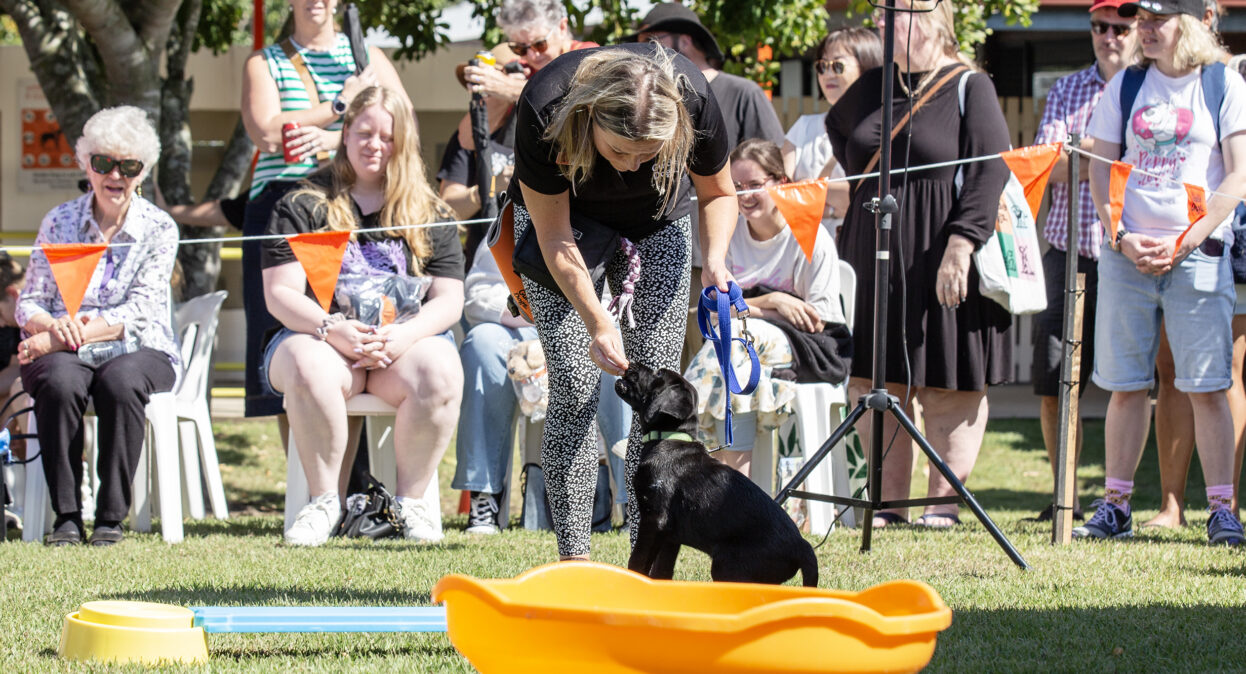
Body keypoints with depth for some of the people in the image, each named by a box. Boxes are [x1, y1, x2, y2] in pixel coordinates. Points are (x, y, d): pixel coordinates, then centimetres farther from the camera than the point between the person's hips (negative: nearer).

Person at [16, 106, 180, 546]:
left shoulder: (159, 229, 2)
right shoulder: (59, 222, 8)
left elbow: (140, 311, -9)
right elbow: (28, 303, 5)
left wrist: (77, 334, -23)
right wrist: (54, 327, -20)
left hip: (139, 351, -1)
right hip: (66, 352, 1)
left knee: (120, 381, -37)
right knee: (60, 381, -35)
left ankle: (112, 515, -29)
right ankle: (66, 515, -28)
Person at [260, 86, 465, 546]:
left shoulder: (431, 214, 13)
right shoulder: (304, 206, 8)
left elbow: (448, 301, 5)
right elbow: (279, 294, -1)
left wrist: (404, 336, -17)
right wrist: (330, 328, -21)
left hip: (407, 340, 1)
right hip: (317, 336, -1)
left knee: (438, 372, -34)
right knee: (310, 369, -38)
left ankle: (412, 498, -16)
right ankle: (324, 500, -23)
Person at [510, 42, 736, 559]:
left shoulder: (693, 100, -33)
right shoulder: (545, 109, -37)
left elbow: (718, 193, -10)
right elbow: (555, 239, -25)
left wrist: (715, 259, -27)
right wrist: (597, 323, -34)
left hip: (656, 222, 2)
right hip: (563, 214, -2)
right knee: (575, 390, -12)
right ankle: (573, 562, -10)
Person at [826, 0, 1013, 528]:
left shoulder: (970, 88, -6)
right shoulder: (872, 87, 12)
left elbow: (991, 170, -14)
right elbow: (837, 125, 35)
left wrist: (960, 246, -22)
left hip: (941, 256, -6)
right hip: (872, 252, 6)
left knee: (947, 384, 0)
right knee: (873, 383, 4)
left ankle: (944, 500, 7)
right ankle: (888, 502, 10)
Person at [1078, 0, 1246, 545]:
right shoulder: (1125, 87, 11)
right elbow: (1101, 171, 11)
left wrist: (1186, 242, -10)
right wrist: (1122, 238, -4)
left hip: (1197, 253, -3)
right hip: (1126, 253, 3)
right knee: (1126, 385, 4)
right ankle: (1115, 506, 10)